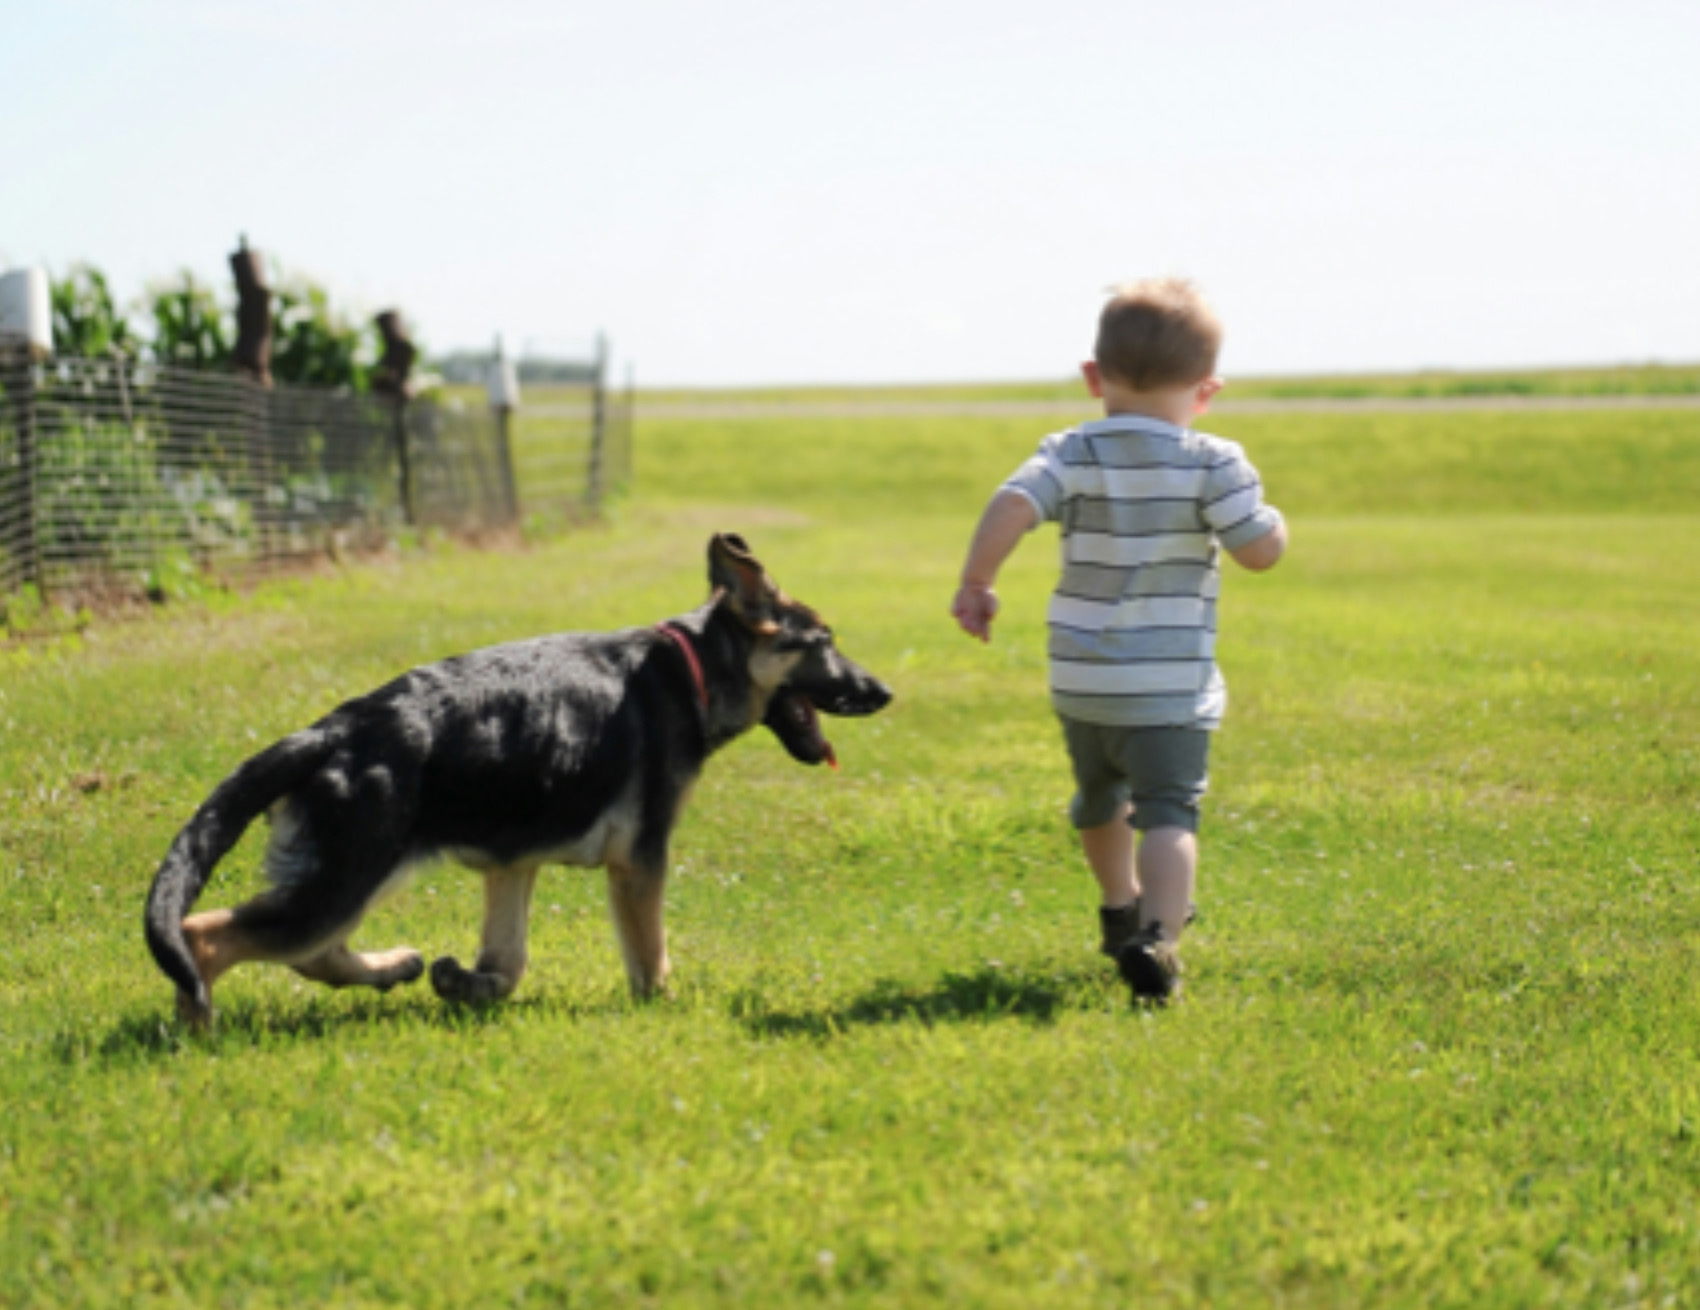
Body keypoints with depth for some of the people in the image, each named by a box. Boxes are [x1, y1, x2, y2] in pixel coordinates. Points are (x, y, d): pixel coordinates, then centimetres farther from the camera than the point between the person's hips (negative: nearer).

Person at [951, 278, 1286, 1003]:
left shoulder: (1072, 455, -2)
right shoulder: (1213, 464, -7)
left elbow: (1011, 507, -17)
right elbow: (1260, 549, -11)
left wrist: (976, 583, -6)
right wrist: (1274, 519, 12)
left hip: (1081, 683, 4)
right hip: (1171, 685, -4)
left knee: (1100, 798, 27)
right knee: (1168, 812, -9)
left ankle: (1121, 909, 50)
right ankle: (1156, 935, -33)